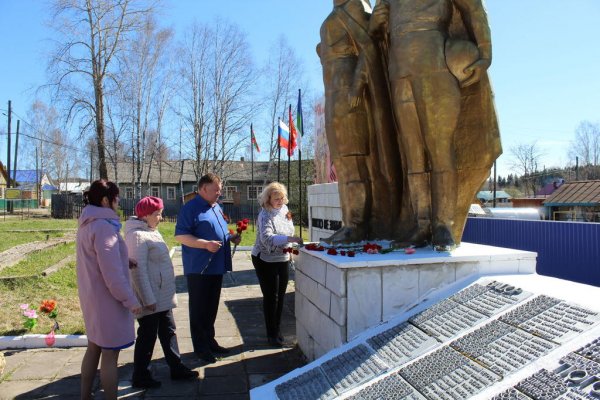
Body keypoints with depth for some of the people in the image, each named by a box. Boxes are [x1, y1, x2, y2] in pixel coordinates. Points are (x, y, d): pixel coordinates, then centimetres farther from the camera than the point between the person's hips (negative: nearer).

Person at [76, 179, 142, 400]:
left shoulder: (87, 224, 8)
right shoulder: (103, 226, -21)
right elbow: (111, 272, -24)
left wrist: (124, 261, 9)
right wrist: (130, 300, -18)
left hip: (92, 298, 10)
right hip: (107, 300, -10)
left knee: (94, 347, 19)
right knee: (110, 353, 1)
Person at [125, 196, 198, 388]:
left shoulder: (151, 231, 12)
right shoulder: (137, 235, -19)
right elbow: (138, 270, -23)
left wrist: (168, 293, 22)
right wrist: (148, 299, -22)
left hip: (163, 296, 9)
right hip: (151, 299, -9)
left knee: (168, 332, 16)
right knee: (147, 336, 4)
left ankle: (176, 368, 28)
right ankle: (140, 376, 19)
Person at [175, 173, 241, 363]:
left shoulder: (216, 208, 14)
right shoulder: (190, 208, -13)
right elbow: (180, 236, -18)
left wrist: (231, 237, 4)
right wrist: (206, 244, -27)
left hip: (216, 267, 8)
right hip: (198, 268, -8)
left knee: (212, 307, 17)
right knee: (199, 308, 4)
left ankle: (209, 340, 31)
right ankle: (200, 347, 16)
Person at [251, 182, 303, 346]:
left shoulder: (284, 209, 1)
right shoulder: (265, 215, -22)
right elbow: (267, 238, -39)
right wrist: (290, 238, -47)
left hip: (283, 259, 7)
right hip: (265, 261, -7)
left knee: (280, 295, 14)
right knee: (270, 297, 1)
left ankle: (277, 329, 29)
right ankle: (271, 335, 15)